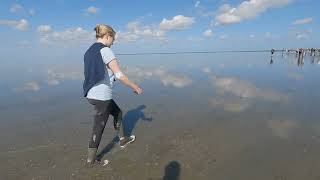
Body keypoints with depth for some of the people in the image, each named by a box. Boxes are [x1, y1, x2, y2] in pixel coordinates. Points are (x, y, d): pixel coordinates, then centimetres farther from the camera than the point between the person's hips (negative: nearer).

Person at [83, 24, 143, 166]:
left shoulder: (89, 51, 12)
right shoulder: (105, 51, -14)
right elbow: (119, 75, -18)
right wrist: (135, 87, -7)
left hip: (91, 94, 9)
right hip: (102, 96, -9)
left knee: (118, 112, 24)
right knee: (98, 128, 6)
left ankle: (122, 140, 40)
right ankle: (91, 160, 24)